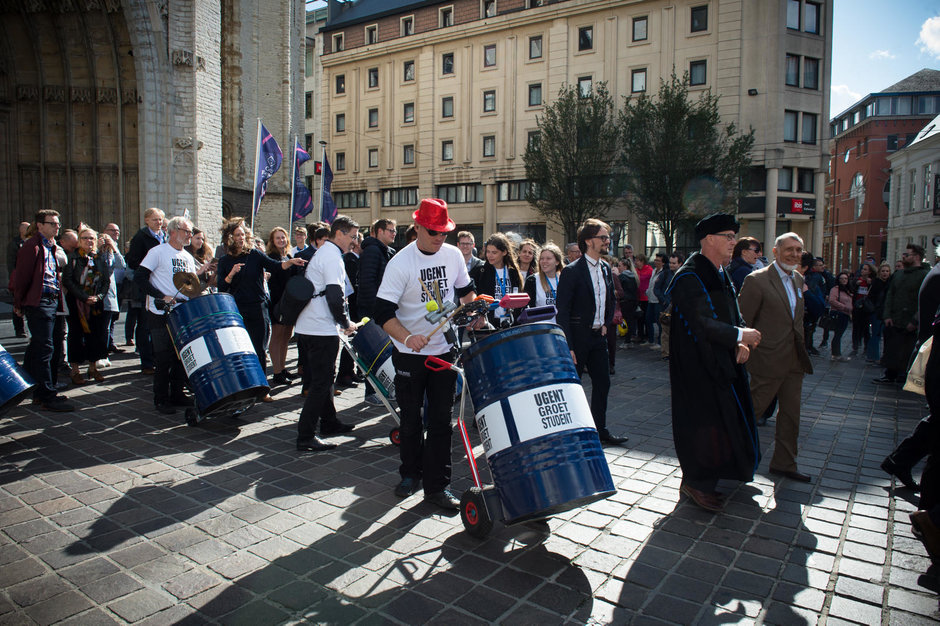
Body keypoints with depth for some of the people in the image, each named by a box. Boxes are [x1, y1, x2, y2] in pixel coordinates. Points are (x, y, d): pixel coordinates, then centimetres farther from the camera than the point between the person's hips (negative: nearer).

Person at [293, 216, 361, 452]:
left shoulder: (322, 252, 18)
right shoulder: (332, 257, -14)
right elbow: (335, 297, -22)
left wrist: (341, 321, 17)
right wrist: (346, 323, -8)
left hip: (307, 326, 10)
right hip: (321, 329, -10)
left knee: (323, 378, 19)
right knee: (321, 382, -5)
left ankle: (329, 423, 32)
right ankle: (306, 437, -1)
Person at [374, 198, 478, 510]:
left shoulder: (453, 255, -1)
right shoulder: (400, 263, -15)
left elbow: (465, 290, 17)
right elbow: (383, 311, -19)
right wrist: (407, 338, -34)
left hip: (444, 350, 3)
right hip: (409, 355, -3)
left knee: (441, 420, 5)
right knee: (411, 419, 12)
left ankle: (437, 485, 15)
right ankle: (411, 473, 33)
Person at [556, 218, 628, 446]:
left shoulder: (606, 268, 9)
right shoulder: (571, 271, -13)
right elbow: (562, 312, -15)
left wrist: (606, 323, 10)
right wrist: (567, 346, -19)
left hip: (599, 336, 7)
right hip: (578, 336, -7)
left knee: (602, 383, 13)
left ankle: (600, 429, 28)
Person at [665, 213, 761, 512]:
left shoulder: (722, 275, 13)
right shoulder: (689, 278, -16)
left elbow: (733, 314, 14)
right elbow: (702, 323, -23)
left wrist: (740, 342, -4)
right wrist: (740, 336, -18)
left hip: (722, 361, 9)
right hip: (698, 363, -9)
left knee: (725, 417, 13)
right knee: (704, 419, -3)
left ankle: (705, 478, 27)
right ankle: (696, 482, 12)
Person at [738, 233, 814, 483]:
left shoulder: (799, 280, 11)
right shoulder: (757, 280, -13)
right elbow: (742, 321, -13)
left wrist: (802, 349, 15)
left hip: (794, 360, 8)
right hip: (768, 360, -7)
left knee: (791, 413, 14)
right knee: (752, 409, 2)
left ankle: (784, 463, 28)